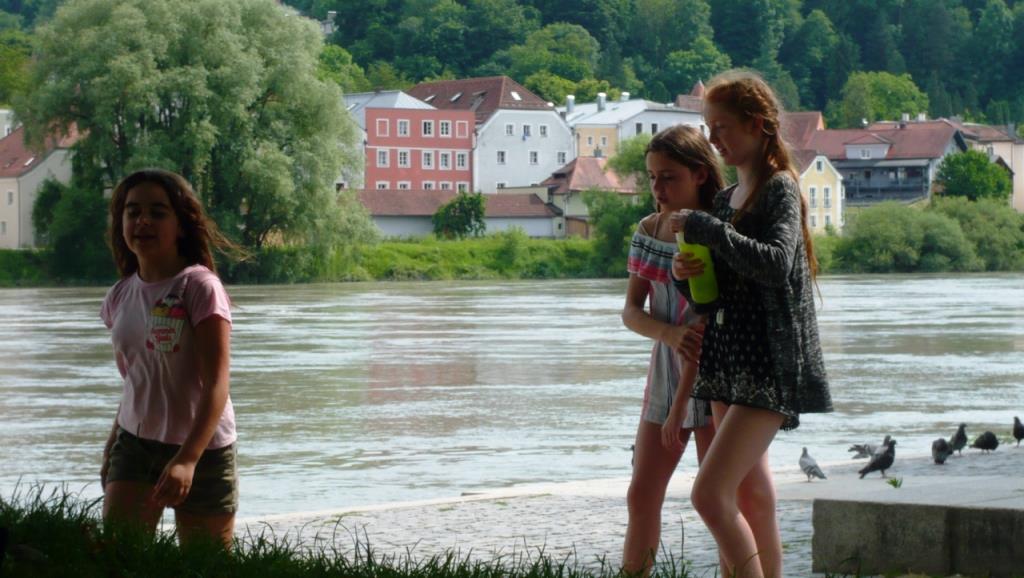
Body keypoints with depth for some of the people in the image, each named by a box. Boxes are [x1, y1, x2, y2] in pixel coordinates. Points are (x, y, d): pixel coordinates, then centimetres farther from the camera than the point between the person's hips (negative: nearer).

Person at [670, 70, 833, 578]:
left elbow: (775, 263, -25)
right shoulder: (725, 200, 15)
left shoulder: (781, 191, -8)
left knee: (710, 494, -17)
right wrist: (685, 275, -2)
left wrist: (703, 228, -22)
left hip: (770, 368, -9)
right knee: (751, 496, 12)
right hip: (728, 365, 9)